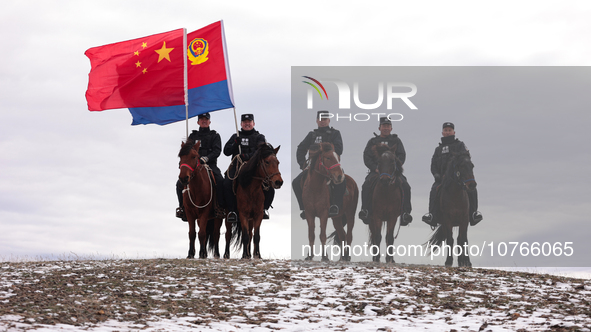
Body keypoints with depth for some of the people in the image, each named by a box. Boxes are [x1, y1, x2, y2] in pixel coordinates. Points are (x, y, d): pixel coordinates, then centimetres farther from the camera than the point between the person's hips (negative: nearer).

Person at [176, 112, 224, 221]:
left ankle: (221, 207, -26)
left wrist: (206, 158, -21)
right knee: (180, 183, -21)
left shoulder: (215, 136, 14)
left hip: (210, 165, -2)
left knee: (220, 182, -32)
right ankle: (182, 207, -10)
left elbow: (217, 151, -1)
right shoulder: (192, 136, 21)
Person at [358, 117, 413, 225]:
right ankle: (365, 210, -20)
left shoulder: (396, 141, 15)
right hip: (375, 171, 0)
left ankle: (406, 212, -21)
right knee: (366, 186, -29)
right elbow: (366, 157, 6)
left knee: (405, 186, -26)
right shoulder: (373, 141, 14)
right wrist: (375, 168, -11)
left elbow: (402, 156, 7)